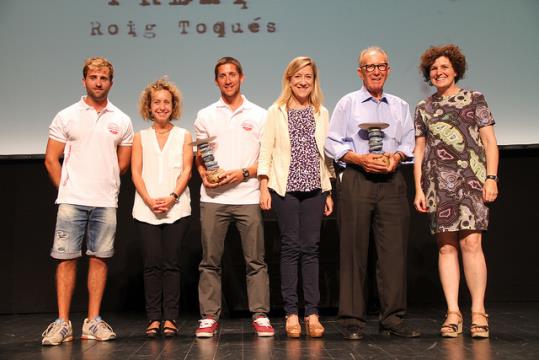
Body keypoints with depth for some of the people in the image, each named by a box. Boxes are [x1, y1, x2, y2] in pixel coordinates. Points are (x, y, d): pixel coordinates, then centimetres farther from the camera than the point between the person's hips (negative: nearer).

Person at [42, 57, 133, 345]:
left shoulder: (122, 121, 9)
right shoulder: (66, 116, 4)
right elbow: (51, 159, 4)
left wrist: (104, 182, 11)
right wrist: (66, 189, 1)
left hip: (106, 202, 2)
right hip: (72, 200, -2)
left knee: (99, 259, 4)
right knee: (66, 258, -2)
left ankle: (93, 322, 12)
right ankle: (62, 323, 3)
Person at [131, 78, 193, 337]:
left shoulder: (183, 136, 12)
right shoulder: (140, 137, 14)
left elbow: (186, 171, 3)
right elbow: (136, 172, 5)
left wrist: (172, 197, -13)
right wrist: (149, 200, -10)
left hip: (176, 208, -1)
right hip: (146, 209, 1)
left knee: (171, 264, -1)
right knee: (152, 264, -1)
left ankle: (170, 318, 3)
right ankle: (154, 318, 5)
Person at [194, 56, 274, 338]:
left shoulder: (259, 115, 9)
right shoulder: (205, 116, 13)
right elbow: (199, 157, 15)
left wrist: (243, 173, -9)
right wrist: (204, 175, -5)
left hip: (248, 197, -1)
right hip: (212, 198, 1)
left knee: (255, 260, -1)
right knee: (210, 261, 2)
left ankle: (261, 316, 6)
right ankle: (209, 317, 9)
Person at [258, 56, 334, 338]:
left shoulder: (321, 113, 13)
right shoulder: (276, 111, 6)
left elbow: (326, 153, 13)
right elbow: (266, 151, 2)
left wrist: (329, 191, 10)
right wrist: (264, 187, -6)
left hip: (314, 188, 2)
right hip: (285, 187, -2)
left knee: (311, 248, 1)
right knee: (291, 247, -1)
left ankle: (312, 312, 5)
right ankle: (291, 312, 5)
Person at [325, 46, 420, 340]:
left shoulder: (400, 106, 19)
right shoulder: (347, 103, 10)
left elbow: (409, 141, 15)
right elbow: (332, 142, 3)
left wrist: (397, 156, -7)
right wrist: (360, 158, -11)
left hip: (391, 181, 3)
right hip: (356, 180, -3)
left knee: (394, 249, -1)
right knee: (353, 250, -3)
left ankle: (393, 318, 7)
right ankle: (352, 321, 2)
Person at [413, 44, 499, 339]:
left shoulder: (474, 99, 10)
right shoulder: (423, 108, 17)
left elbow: (489, 141, 5)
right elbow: (419, 150, 15)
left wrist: (491, 178, -6)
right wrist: (418, 188, 8)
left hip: (471, 178, -2)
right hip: (437, 181, 3)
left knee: (470, 242, -11)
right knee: (446, 246, -1)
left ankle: (478, 312, -4)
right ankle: (453, 313, 3)